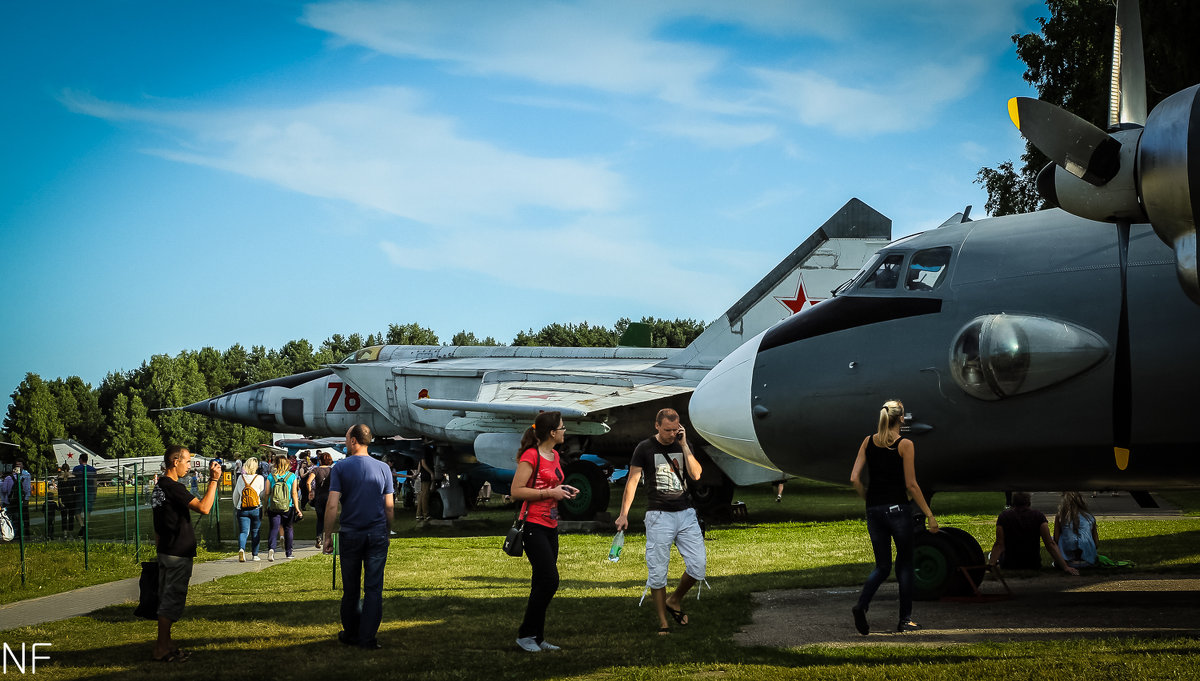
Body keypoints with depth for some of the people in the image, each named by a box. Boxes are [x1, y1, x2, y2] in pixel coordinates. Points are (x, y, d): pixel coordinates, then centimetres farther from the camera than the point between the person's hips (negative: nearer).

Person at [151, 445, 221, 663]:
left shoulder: (160, 486, 13)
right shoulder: (173, 487, -19)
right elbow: (203, 508, -26)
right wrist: (214, 480, -19)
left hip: (166, 552, 10)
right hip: (178, 553, -10)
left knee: (167, 598, 16)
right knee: (171, 600, -4)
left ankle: (164, 643, 24)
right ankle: (163, 649, -1)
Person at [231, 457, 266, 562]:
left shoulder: (241, 478, 3)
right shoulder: (260, 478, -5)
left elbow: (235, 495, 11)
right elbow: (263, 495, -1)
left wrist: (236, 506, 25)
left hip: (242, 510, 1)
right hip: (256, 509, -1)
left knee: (243, 531, -1)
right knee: (255, 532, 12)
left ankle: (241, 549, -27)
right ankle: (254, 555, 17)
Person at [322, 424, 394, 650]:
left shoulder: (340, 467, -4)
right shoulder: (383, 468, 2)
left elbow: (332, 505, -10)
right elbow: (389, 506, 3)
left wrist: (327, 536, -3)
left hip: (350, 535, -1)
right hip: (377, 534, 1)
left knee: (350, 588, 11)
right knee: (373, 588, 2)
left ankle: (351, 633, 22)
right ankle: (368, 638, 0)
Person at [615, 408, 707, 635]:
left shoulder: (684, 446, 10)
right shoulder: (645, 448, 0)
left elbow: (696, 474, -3)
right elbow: (632, 480, 0)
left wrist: (684, 445, -7)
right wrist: (624, 514, -5)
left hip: (686, 513, 3)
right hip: (659, 515, -3)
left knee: (699, 565, -2)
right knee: (657, 571, -3)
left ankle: (675, 600, 22)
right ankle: (662, 621, 8)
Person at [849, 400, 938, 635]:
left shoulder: (868, 441, 5)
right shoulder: (905, 445, -8)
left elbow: (854, 479, 1)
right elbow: (911, 485, -9)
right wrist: (929, 514, -3)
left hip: (874, 510, 4)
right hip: (898, 508, -4)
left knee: (882, 566, 12)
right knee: (905, 563, 11)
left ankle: (861, 605, -12)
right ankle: (905, 619, 14)